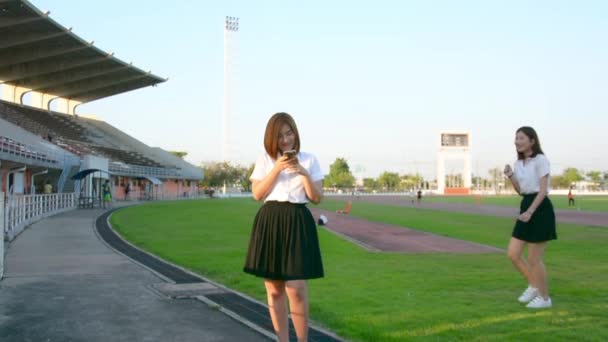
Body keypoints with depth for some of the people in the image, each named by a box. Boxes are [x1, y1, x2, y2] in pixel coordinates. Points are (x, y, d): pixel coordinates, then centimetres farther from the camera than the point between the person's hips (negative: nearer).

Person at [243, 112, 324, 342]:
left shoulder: (309, 160, 7)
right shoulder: (265, 160, 8)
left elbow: (316, 198, 4)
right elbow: (257, 194, -1)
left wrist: (304, 173, -10)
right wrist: (277, 169, -9)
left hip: (297, 223, -2)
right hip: (270, 223, 2)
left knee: (296, 289, -9)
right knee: (274, 289, 5)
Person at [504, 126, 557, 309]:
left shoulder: (540, 160, -11)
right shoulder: (519, 163, 12)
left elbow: (543, 190, -16)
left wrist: (530, 212, -24)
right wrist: (510, 175, -3)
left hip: (540, 208, -8)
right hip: (525, 207, 8)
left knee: (534, 259, -2)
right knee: (513, 254, 5)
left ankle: (544, 297, 15)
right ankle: (533, 285, 25)